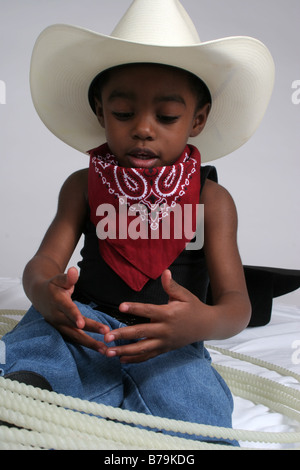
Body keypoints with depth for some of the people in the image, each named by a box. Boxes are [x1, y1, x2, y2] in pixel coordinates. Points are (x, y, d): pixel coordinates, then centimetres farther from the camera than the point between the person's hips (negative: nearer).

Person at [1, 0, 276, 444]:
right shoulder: (83, 186, 5)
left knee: (194, 414, -30)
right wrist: (44, 292, -30)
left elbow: (236, 302, -6)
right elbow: (44, 261, -2)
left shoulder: (211, 199, -1)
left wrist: (206, 322, -34)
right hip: (87, 325, 1)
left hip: (170, 344, 0)